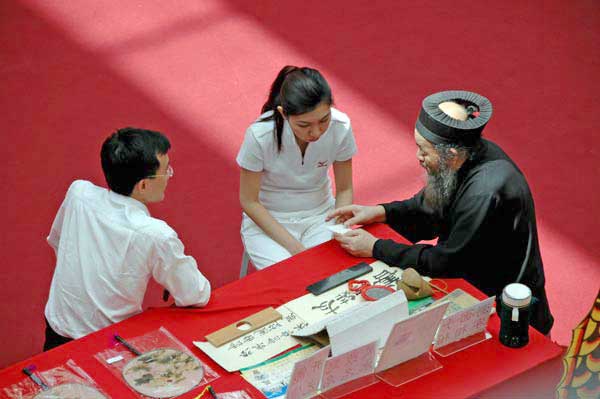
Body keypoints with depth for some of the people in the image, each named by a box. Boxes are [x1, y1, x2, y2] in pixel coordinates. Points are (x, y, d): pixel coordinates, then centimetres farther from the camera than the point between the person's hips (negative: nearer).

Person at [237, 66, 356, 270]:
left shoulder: (340, 128, -19)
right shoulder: (260, 135, -25)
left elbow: (344, 190, -3)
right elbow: (249, 201, -13)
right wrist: (294, 246, -20)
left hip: (320, 215, 3)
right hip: (267, 220, -2)